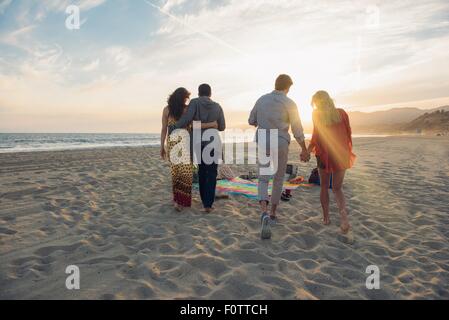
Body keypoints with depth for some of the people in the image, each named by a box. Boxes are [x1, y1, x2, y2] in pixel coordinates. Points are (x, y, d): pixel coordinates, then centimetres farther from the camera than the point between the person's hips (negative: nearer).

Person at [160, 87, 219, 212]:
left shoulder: (167, 109, 6)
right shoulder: (187, 109, -1)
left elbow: (164, 129, 4)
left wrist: (162, 147, 8)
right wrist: (212, 124, -7)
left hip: (172, 141, 3)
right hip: (185, 140, -3)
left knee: (175, 170, 14)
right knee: (185, 172, 1)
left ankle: (176, 198, 21)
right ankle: (180, 201, -5)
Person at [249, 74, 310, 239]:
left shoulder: (262, 100, 5)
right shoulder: (289, 103, -6)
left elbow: (251, 121, 14)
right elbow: (297, 130, -6)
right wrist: (304, 150, 4)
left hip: (263, 144, 2)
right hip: (281, 144, -2)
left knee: (263, 180, 4)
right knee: (278, 179, 15)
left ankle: (264, 213, -20)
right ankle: (273, 214, 24)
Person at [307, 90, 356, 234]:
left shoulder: (317, 114, -1)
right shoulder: (342, 113, 6)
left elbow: (316, 135, -8)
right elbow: (348, 134, 7)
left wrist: (308, 149, 5)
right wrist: (348, 152, 20)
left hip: (324, 154, -2)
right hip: (341, 155, 2)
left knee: (324, 186, 17)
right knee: (337, 188, 10)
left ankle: (326, 217, 20)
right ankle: (343, 214, -16)